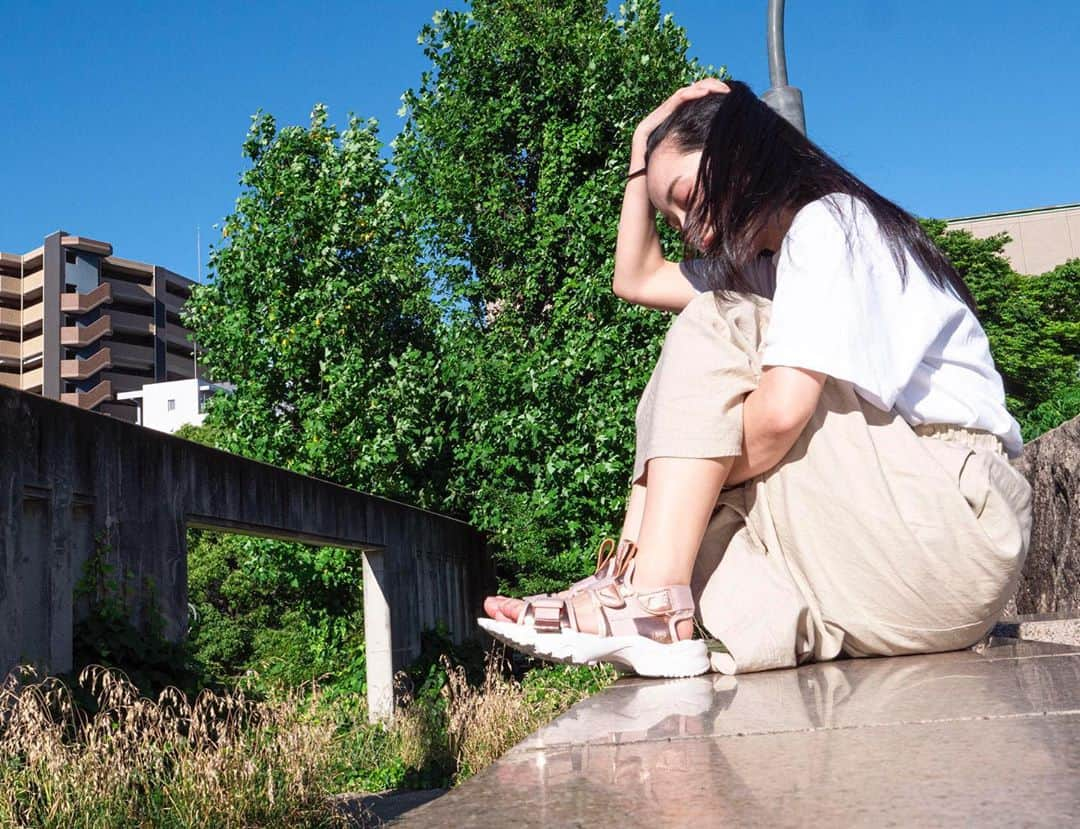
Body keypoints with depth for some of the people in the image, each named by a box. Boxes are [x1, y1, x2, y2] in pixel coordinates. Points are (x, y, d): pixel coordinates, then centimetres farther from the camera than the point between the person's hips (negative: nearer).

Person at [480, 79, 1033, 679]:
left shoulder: (829, 222, -8)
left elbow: (781, 411, -22)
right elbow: (636, 278, 29)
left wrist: (692, 484, -7)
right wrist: (643, 150, 24)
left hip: (951, 513, -9)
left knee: (711, 327, -12)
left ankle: (653, 606, -22)